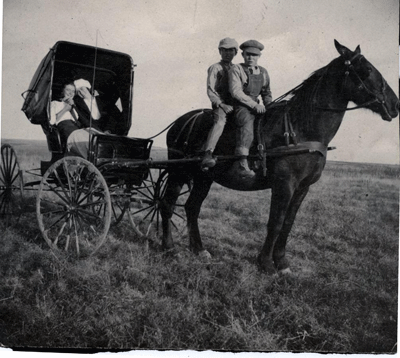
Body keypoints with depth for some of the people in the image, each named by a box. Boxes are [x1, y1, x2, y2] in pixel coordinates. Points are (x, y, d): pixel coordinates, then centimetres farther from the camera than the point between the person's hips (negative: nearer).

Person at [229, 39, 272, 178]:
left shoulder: (263, 72, 17)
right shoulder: (236, 69, -2)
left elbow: (266, 93, 26)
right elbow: (236, 91, -14)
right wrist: (254, 105, -19)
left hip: (256, 107, 7)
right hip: (240, 106, -7)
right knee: (247, 122, -35)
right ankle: (241, 163, -44)